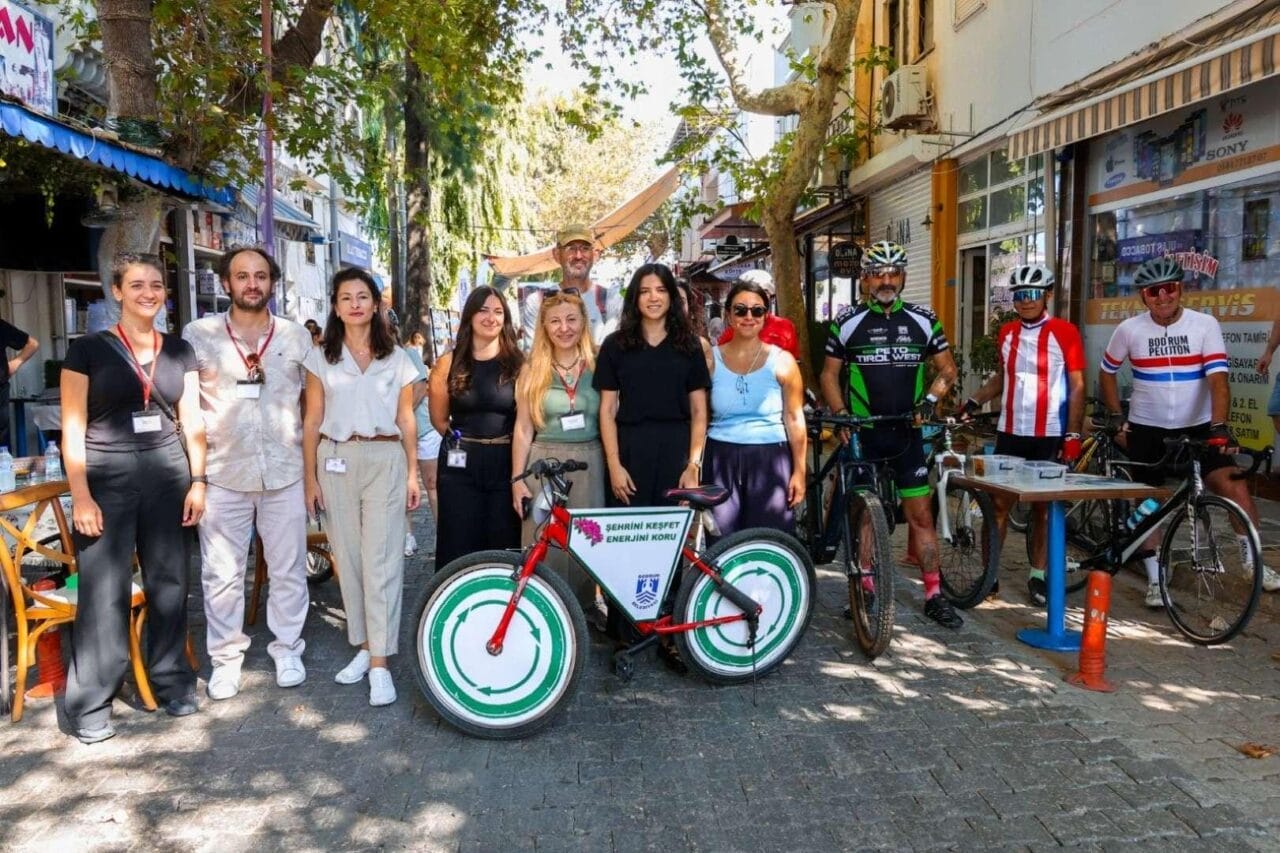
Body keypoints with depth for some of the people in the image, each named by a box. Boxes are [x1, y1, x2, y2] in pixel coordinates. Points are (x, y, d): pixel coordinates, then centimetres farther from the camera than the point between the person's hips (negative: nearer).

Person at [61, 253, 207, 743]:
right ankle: (91, 702, 11)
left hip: (168, 472, 3)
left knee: (169, 583, 8)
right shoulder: (89, 349, -1)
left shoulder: (179, 350, 9)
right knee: (104, 591, -1)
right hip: (107, 475, -3)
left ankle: (173, 681, 22)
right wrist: (81, 496, -10)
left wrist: (198, 481, 2)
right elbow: (73, 429, -4)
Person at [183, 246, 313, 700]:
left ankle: (287, 648, 24)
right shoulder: (198, 334, 2)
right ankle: (226, 658, 20)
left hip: (284, 472, 1)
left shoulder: (297, 336, 6)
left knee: (288, 569, 9)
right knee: (221, 574, 6)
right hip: (222, 474, -1)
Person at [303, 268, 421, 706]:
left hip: (385, 461, -1)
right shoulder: (320, 357, 8)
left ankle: (380, 663, -3)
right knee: (348, 558, 7)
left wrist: (413, 473, 3)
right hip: (336, 461, 2)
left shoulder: (397, 358, 7)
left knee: (381, 561, -6)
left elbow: (406, 420, 8)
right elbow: (312, 421, 6)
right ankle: (364, 646, 20)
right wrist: (309, 477, 2)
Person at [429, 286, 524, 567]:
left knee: (505, 547, 4)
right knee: (459, 548, 4)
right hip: (460, 467, 0)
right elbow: (439, 419, 10)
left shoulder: (517, 363, 3)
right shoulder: (449, 364, 3)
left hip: (506, 464, 0)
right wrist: (463, 442, 10)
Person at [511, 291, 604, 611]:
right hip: (545, 464, -1)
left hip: (589, 464, 1)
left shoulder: (597, 365, 5)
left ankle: (584, 608, 22)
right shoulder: (532, 369, 5)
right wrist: (517, 478, -1)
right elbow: (523, 428, 4)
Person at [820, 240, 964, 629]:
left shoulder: (922, 320, 5)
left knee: (920, 514, 2)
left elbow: (947, 368, 10)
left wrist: (930, 397, -9)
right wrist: (841, 414, -10)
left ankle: (934, 595, 10)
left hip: (907, 433, 1)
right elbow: (829, 374, 4)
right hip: (861, 434, -1)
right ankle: (865, 592, 19)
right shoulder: (847, 321, 1)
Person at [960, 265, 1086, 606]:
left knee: (1043, 509, 7)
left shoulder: (1064, 332, -5)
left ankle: (1037, 577, 19)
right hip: (1010, 431, 4)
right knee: (998, 503, 3)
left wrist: (1073, 435, -10)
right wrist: (975, 401, 3)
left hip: (1049, 435, -3)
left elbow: (1077, 386, -4)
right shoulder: (1006, 332, 9)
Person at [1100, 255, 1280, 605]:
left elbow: (1218, 379, -18)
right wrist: (1118, 419, 3)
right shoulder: (1129, 330, -7)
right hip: (1146, 429, 1)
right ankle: (1155, 579, 16)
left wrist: (1219, 427, -30)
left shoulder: (1205, 325, -9)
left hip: (1197, 427, 0)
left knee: (1235, 488, -13)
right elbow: (1107, 373, 8)